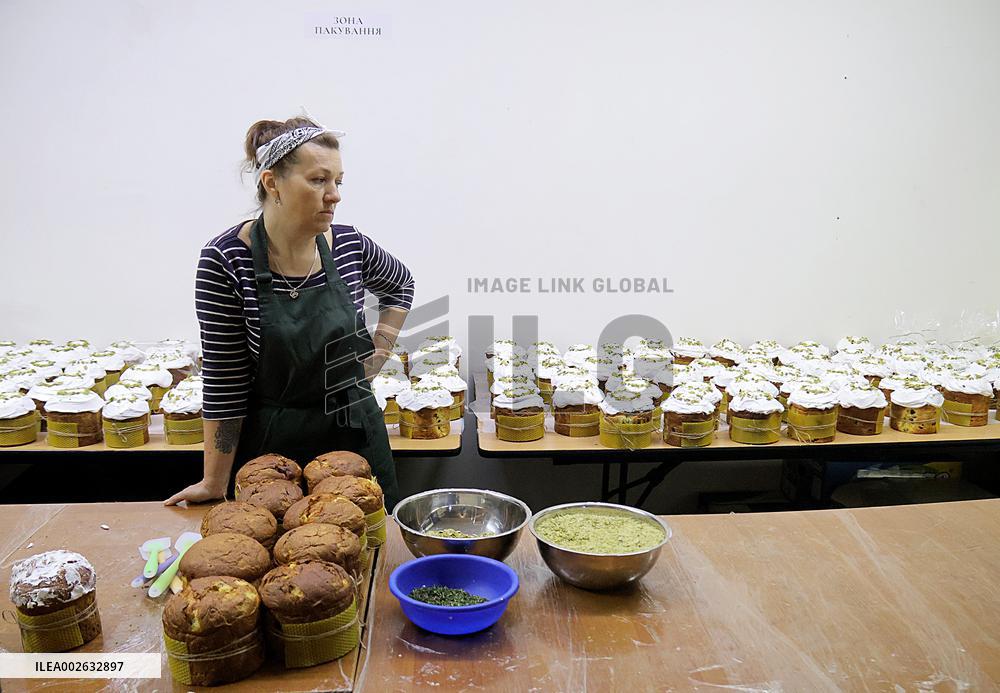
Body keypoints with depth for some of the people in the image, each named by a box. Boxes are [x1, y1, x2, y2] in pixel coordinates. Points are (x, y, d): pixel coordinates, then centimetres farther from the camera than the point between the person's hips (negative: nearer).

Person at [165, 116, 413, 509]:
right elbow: (224, 383, -12)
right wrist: (215, 484, -9)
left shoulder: (349, 245, -6)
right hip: (273, 445, -3)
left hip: (357, 436, 4)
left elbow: (400, 286, 17)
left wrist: (375, 358, 6)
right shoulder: (225, 261, -15)